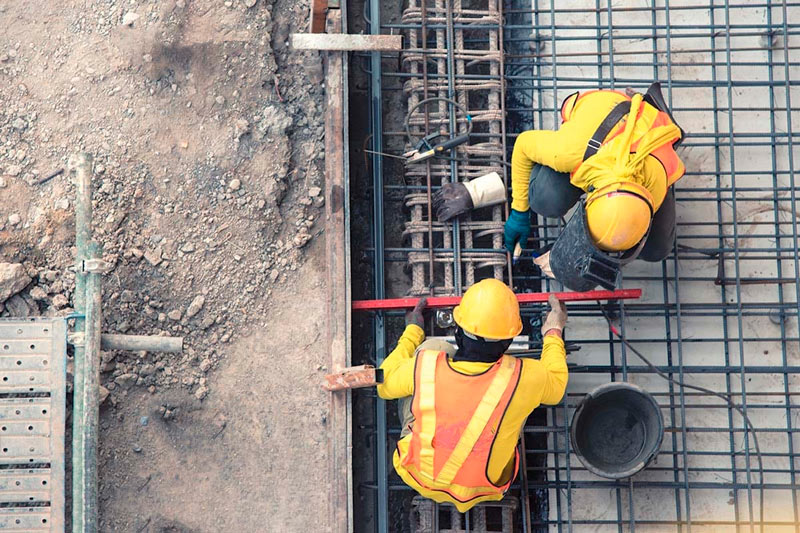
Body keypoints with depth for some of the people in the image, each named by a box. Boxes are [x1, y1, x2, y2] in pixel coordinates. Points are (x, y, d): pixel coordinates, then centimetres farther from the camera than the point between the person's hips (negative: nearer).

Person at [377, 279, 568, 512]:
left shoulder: (425, 366, -29)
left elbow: (385, 384, -4)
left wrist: (412, 333, 10)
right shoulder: (521, 379, -30)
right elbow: (554, 388, -4)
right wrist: (553, 334, 13)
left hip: (417, 476, 0)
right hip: (480, 490, 0)